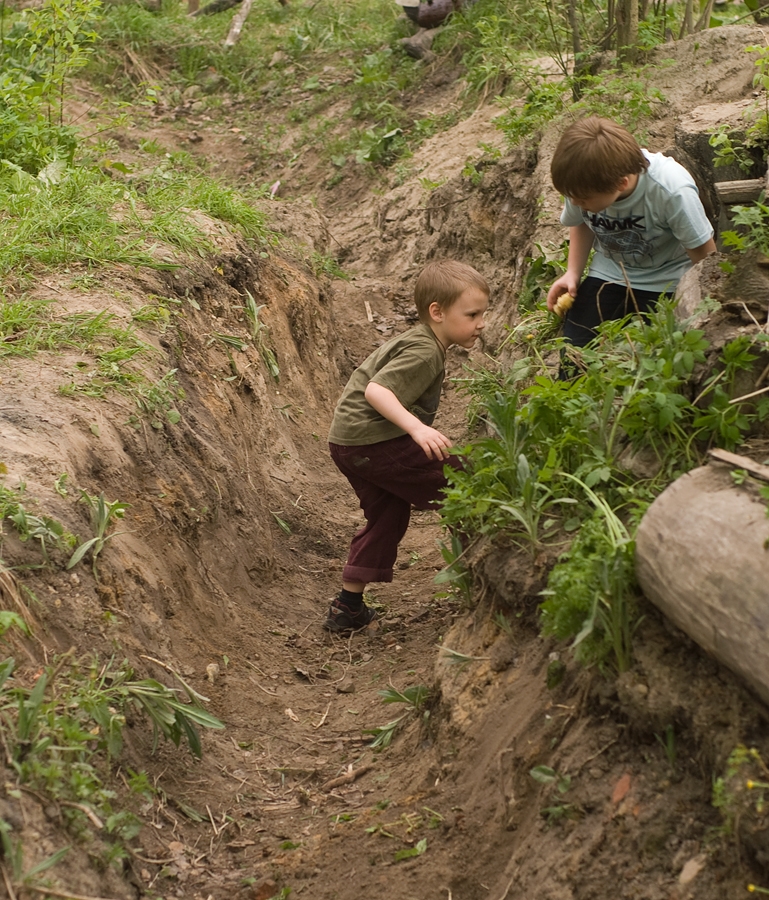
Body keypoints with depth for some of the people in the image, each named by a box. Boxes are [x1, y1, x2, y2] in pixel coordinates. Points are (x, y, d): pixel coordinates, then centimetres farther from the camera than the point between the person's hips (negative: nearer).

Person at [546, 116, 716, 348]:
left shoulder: (672, 192, -32)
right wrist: (573, 273, -7)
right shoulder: (582, 184, -19)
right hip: (608, 275, 4)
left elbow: (705, 255, -18)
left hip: (666, 284, -4)